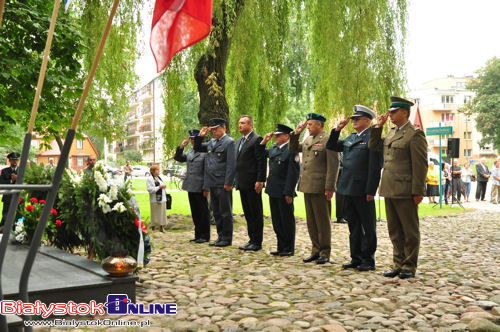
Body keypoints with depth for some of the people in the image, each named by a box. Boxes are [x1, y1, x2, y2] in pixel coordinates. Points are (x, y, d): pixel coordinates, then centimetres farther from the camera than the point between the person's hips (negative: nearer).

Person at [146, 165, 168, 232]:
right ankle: (153, 228, 7)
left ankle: (162, 227, 18)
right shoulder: (149, 179, -8)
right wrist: (159, 187, -18)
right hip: (155, 200, -7)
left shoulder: (159, 178, 17)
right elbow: (150, 189, -18)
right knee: (155, 215, -2)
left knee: (162, 213, 9)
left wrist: (164, 186, 9)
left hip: (162, 199, 7)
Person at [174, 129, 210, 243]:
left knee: (203, 212, 2)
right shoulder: (190, 152, 15)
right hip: (191, 187, 8)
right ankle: (198, 235, 22)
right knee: (195, 212, 13)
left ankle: (205, 236, 10)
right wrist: (181, 147, 3)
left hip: (200, 188, -8)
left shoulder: (205, 152, -10)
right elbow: (177, 158, 20)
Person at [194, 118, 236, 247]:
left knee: (225, 212, 0)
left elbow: (231, 164, -13)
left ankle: (227, 239, 8)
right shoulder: (211, 142, 16)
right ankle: (220, 236, 23)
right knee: (216, 212, 13)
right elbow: (197, 148, 29)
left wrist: (228, 183, -18)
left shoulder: (229, 142, -6)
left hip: (223, 185, -8)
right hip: (212, 184, 8)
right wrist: (200, 136, 12)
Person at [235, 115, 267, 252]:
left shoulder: (257, 139, -9)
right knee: (248, 213, 13)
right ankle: (252, 240, 21)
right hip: (242, 183, 9)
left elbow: (262, 162, -14)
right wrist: (236, 179, 16)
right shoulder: (239, 141, 18)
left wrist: (260, 181, -19)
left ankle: (257, 242, 5)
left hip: (253, 184, -9)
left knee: (256, 214, -1)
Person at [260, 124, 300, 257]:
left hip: (284, 193, -8)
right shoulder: (273, 149, 12)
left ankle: (289, 249, 13)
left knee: (287, 221, 3)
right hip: (273, 191, 8)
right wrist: (264, 141, 11)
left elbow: (293, 173, -17)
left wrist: (288, 193, -19)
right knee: (277, 221, 14)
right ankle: (281, 247, 24)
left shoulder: (291, 150, -13)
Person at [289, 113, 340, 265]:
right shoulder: (308, 140, 16)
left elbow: (333, 166, -14)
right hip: (307, 187, 8)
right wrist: (296, 133, 9)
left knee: (322, 221, 1)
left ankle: (325, 253, 10)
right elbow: (293, 149, 24)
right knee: (311, 221, 13)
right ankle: (316, 251, 23)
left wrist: (330, 188, -19)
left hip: (320, 188, -8)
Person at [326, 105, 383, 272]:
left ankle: (368, 260, 11)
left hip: (362, 190, -8)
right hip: (348, 189, 8)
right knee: (353, 226, 14)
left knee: (368, 227, 3)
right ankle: (356, 258, 23)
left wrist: (370, 191, -18)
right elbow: (331, 147, 23)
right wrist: (337, 130, 9)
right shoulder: (350, 137, 15)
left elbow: (375, 167, -14)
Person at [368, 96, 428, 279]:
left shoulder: (415, 134, -10)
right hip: (390, 189, 8)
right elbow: (373, 147, 22)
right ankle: (399, 264, 23)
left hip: (405, 191, -8)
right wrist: (378, 126, 10)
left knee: (409, 230, 4)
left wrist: (417, 192, -17)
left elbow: (420, 164, -14)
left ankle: (409, 266, 13)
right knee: (394, 230, 13)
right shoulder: (392, 132, 15)